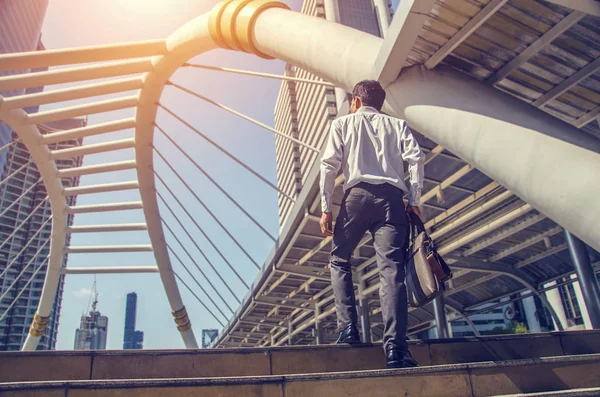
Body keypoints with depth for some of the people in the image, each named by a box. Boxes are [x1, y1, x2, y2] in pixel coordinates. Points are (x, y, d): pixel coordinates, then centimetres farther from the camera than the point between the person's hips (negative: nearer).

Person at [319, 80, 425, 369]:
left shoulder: (343, 123, 19)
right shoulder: (397, 125, 24)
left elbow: (329, 165, 6)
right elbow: (415, 157, 7)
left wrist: (326, 208, 3)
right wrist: (414, 201, 6)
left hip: (358, 195, -1)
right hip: (392, 197, 2)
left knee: (339, 260, 16)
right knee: (391, 271, -6)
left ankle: (347, 327, 2)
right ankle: (395, 347, -15)